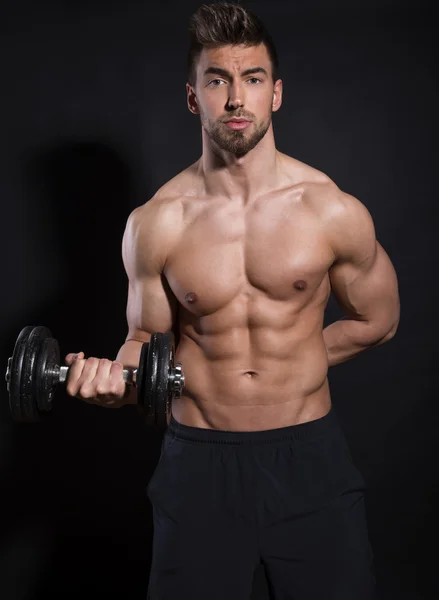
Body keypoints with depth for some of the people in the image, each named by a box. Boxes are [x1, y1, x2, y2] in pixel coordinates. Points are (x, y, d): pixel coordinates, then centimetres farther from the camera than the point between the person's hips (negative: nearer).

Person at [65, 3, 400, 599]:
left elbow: (377, 321, 7)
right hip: (199, 461, 1)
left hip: (311, 457, 0)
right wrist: (115, 376, -17)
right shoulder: (153, 224, -6)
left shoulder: (334, 211, -8)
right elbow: (148, 340, 4)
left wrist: (289, 364, 5)